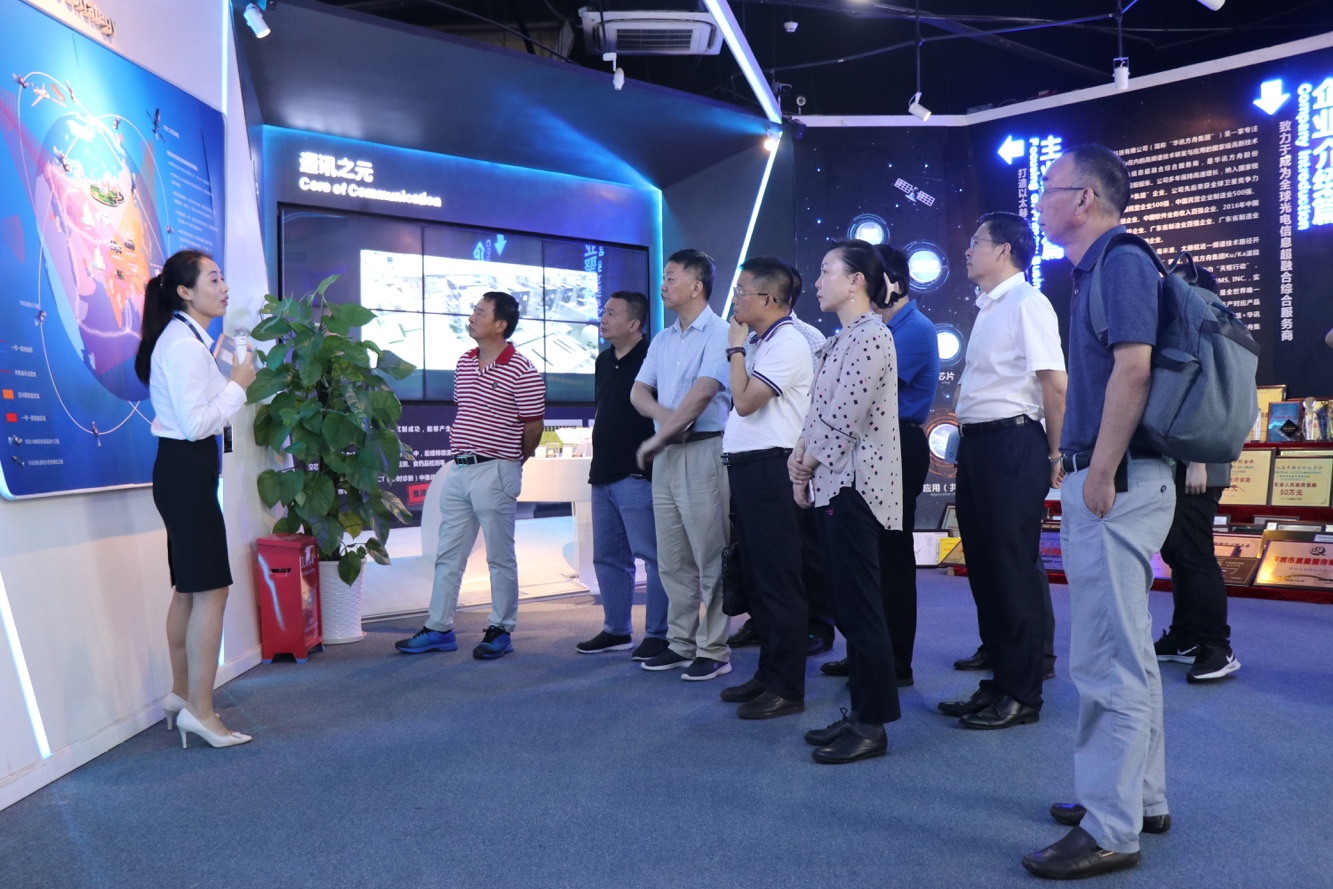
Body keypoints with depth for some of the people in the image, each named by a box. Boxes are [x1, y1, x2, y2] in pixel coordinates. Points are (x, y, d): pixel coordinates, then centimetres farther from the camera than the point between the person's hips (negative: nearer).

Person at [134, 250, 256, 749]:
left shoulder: (186, 339, 16)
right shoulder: (184, 344, -16)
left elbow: (199, 414, 11)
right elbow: (197, 423, -22)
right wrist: (238, 385, -12)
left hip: (185, 471, 11)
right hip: (187, 470, -11)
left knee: (189, 588, 16)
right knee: (211, 591, -8)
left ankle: (181, 694, 27)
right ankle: (200, 712, -1)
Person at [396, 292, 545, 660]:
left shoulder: (522, 372, -12)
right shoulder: (464, 363, 10)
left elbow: (533, 427, -6)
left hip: (495, 472, -7)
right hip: (458, 468, 7)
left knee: (500, 557, 4)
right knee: (448, 554, 12)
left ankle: (500, 631, 15)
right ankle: (438, 628, 21)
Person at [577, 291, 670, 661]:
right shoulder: (604, 361, 15)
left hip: (636, 475, -9)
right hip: (602, 475, 9)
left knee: (651, 555, -3)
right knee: (607, 556, 14)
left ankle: (658, 634, 5)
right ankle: (616, 630, 25)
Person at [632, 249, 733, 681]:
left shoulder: (718, 333, -8)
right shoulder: (662, 339, 17)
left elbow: (704, 391, -19)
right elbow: (638, 392, 13)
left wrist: (658, 438, -14)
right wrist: (664, 414, -10)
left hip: (703, 450, -8)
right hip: (666, 453, 8)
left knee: (710, 558, -3)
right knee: (672, 560, 12)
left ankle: (714, 650, 5)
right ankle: (680, 643, 22)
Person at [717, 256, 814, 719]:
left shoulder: (788, 343, -11)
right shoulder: (765, 343, 19)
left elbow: (744, 400, -18)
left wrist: (736, 347, -9)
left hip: (770, 471, -10)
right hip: (748, 470, 10)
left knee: (778, 581, -5)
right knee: (756, 577, 15)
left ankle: (787, 688, 3)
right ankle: (768, 672, 27)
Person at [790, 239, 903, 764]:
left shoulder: (870, 335, -11)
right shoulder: (842, 339, 19)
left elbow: (844, 419, -18)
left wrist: (806, 464, -6)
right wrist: (802, 458, 4)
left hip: (853, 484, -10)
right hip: (832, 484, 10)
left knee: (860, 607, -5)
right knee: (848, 606, 13)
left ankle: (872, 726, 4)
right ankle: (859, 713, 22)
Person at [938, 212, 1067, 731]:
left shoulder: (1025, 303, -10)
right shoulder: (987, 308, 18)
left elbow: (1054, 382, -16)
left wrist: (1055, 454, -14)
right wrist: (964, 443, 15)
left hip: (1011, 443, -9)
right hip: (976, 445, 10)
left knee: (1015, 568, -3)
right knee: (984, 566, 13)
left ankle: (1022, 695, 8)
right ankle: (999, 682, 25)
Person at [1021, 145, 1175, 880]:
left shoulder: (1122, 261, -11)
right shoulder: (1094, 269, 18)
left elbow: (1133, 368, -22)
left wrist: (1101, 474, -23)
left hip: (1116, 480, -11)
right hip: (1102, 478, 11)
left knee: (1107, 657, -5)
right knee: (1124, 649, 17)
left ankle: (1110, 828, 4)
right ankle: (1142, 798, 30)